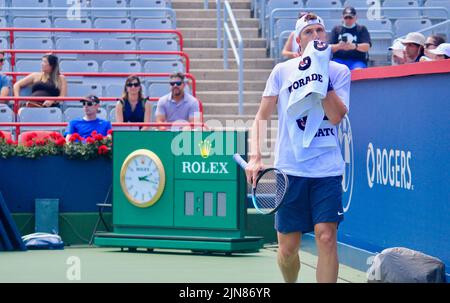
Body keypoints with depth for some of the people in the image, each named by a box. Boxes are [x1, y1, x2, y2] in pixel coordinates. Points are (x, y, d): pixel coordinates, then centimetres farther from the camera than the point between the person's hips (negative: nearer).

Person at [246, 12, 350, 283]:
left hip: (327, 169, -1)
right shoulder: (282, 71, 6)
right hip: (289, 169, 1)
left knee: (326, 237, -15)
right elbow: (262, 116, 8)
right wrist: (255, 156, -4)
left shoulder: (340, 72, 4)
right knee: (288, 247, 3)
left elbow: (336, 116, -9)